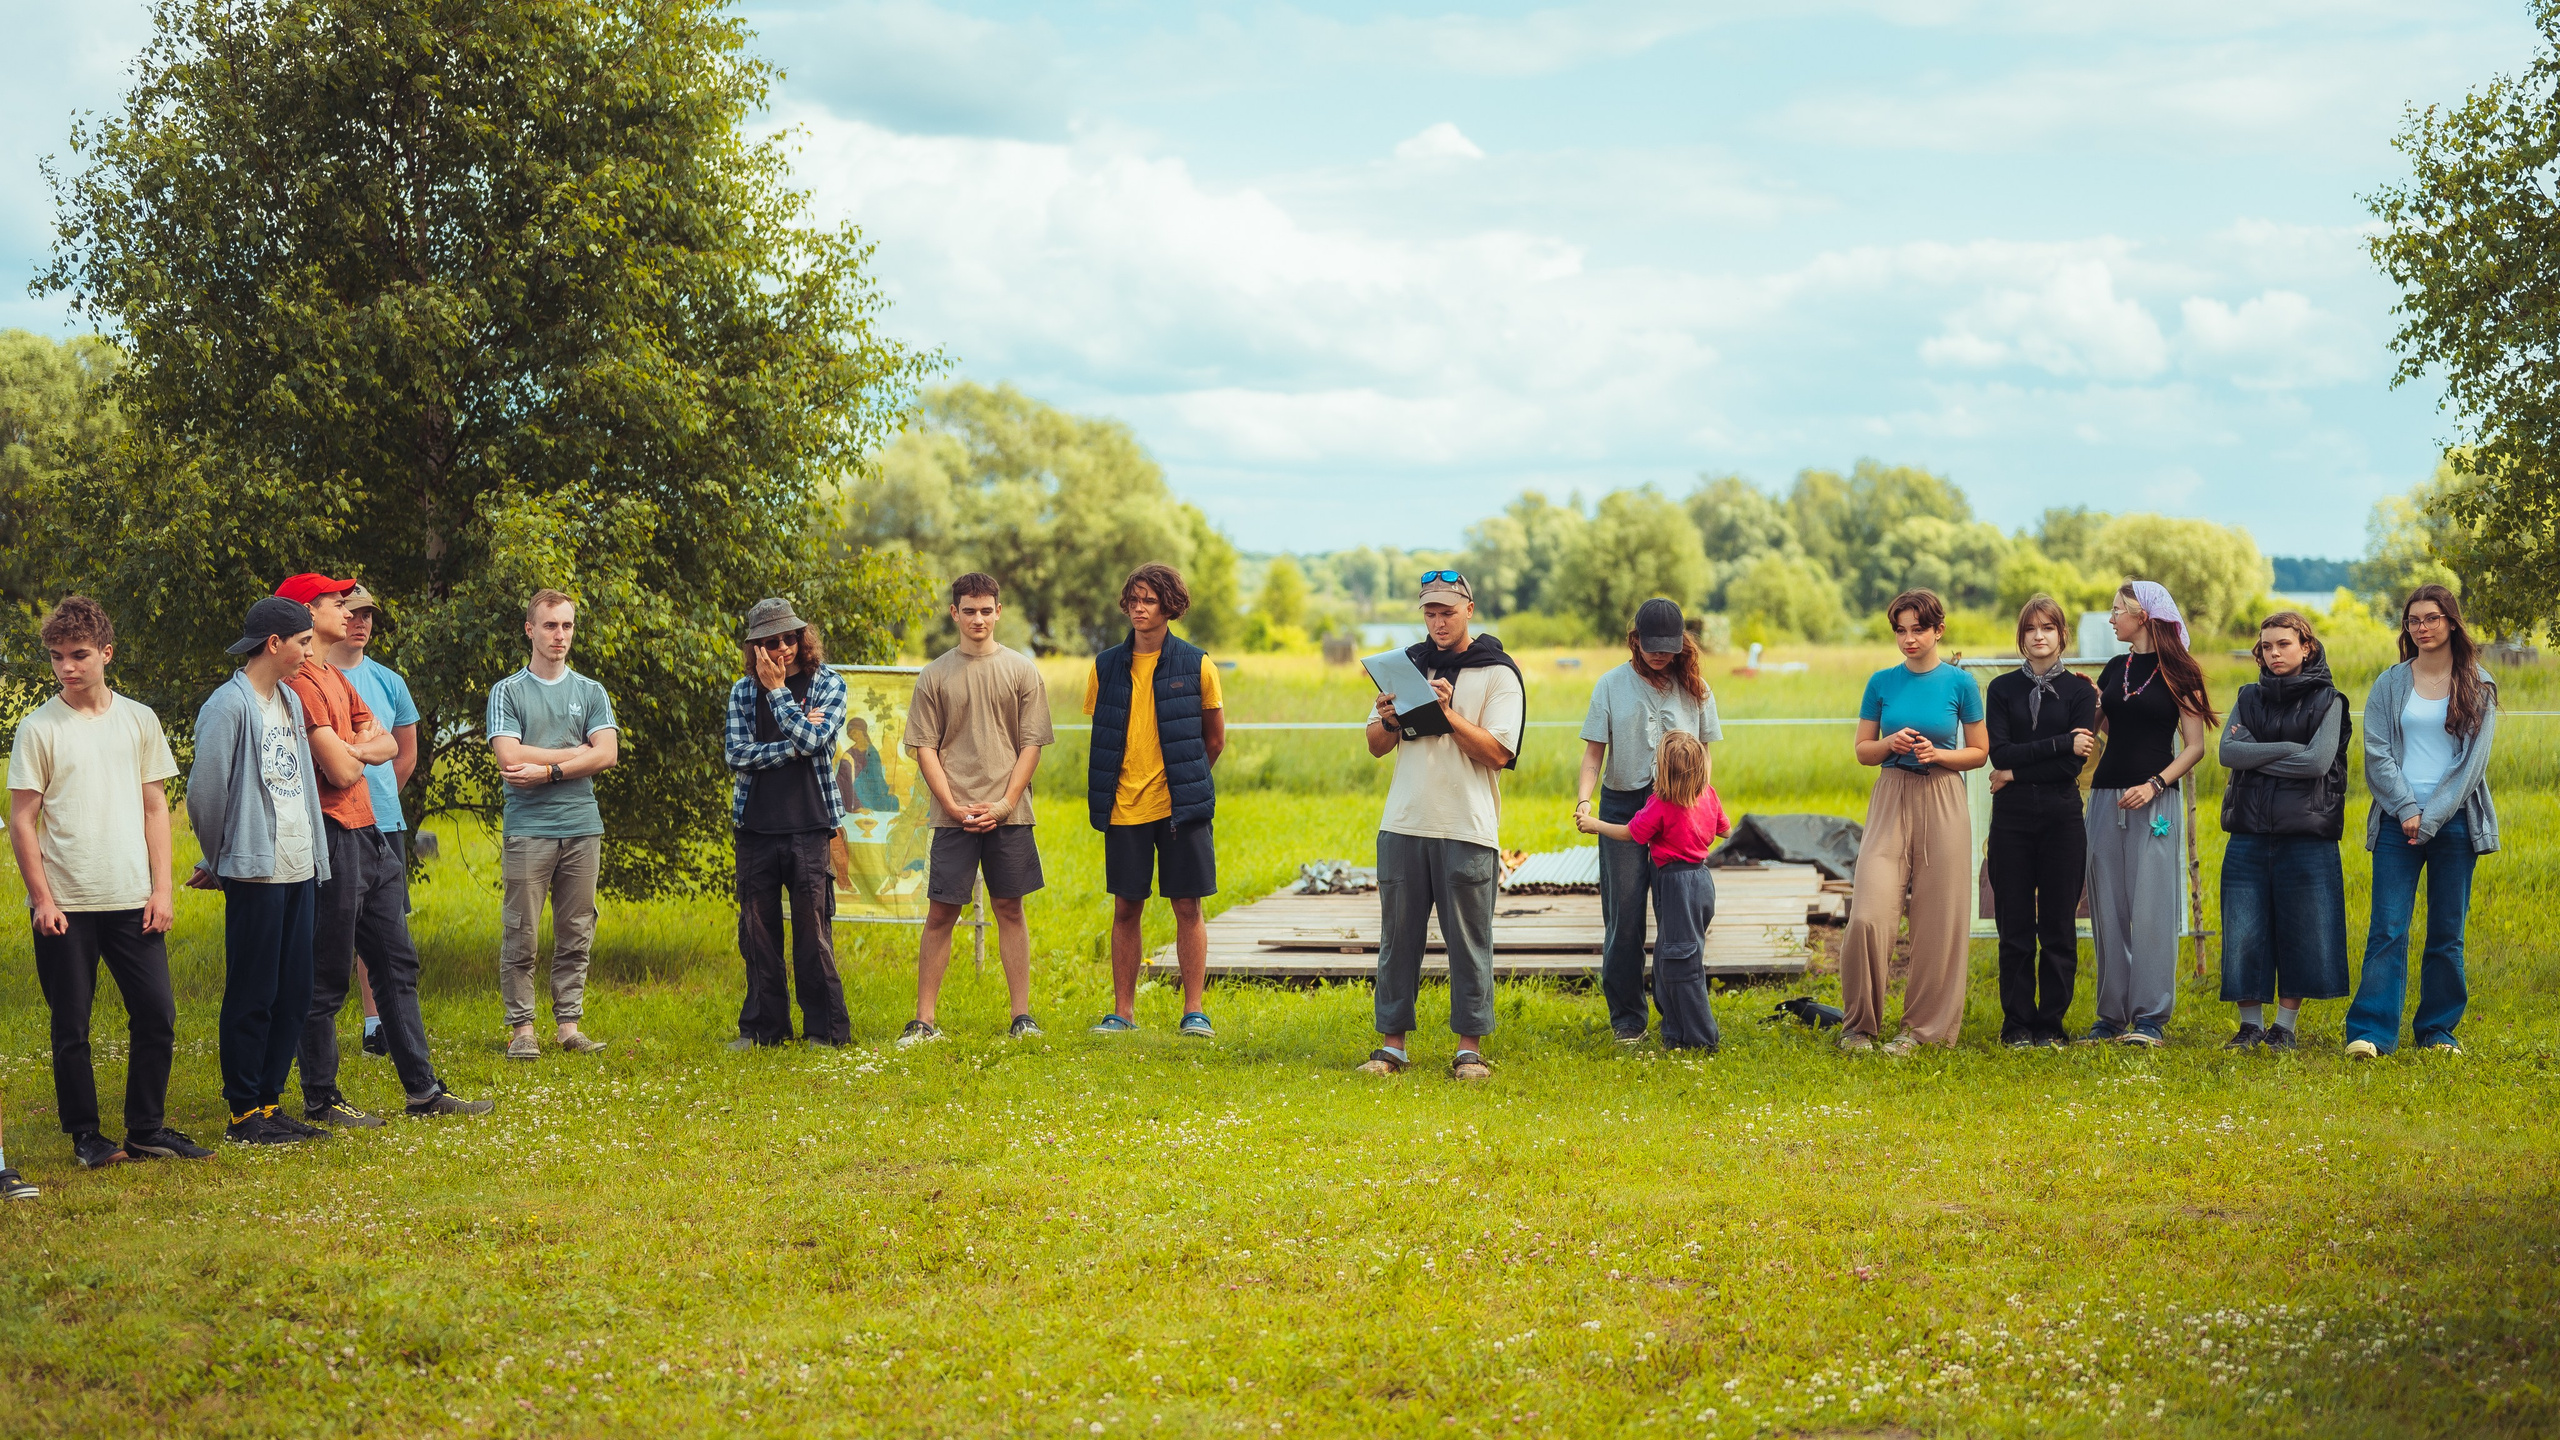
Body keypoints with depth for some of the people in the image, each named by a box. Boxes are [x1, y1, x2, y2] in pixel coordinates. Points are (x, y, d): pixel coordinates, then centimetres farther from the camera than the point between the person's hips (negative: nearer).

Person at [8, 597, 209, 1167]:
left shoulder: (139, 720, 7)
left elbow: (155, 808, 10)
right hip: (64, 904, -2)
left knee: (156, 1013, 1)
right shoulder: (38, 729, -1)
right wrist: (42, 899, -8)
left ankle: (147, 1129, 14)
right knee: (71, 1025, 4)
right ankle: (85, 1135, 15)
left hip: (132, 900, 3)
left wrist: (162, 887, 3)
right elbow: (22, 821, -1)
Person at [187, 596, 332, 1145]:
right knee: (252, 997, -2)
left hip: (300, 870, 8)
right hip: (255, 874, -8)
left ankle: (269, 1101, 18)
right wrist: (219, 861, 2)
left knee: (294, 995, 9)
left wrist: (313, 853, 16)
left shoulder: (290, 700, 15)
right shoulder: (229, 705, -12)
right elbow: (204, 793, -11)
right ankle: (244, 1114, 6)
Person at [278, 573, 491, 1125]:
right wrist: (359, 749, 2)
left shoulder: (336, 677, 18)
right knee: (326, 978, -2)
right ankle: (320, 1100, 7)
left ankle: (423, 1089, 17)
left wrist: (352, 748, -8)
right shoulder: (301, 682, -15)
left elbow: (388, 744, 13)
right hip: (331, 836, -10)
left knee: (398, 962, 12)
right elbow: (341, 771, -20)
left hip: (368, 835, 10)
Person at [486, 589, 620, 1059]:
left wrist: (547, 770, -9)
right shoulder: (507, 692, 6)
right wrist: (579, 751, -4)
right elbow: (509, 758, -8)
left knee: (576, 936, 4)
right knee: (522, 937, -3)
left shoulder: (591, 693, 14)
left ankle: (569, 1024, 10)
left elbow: (608, 754, 0)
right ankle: (521, 1028, 2)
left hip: (582, 828, 3)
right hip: (528, 829, -3)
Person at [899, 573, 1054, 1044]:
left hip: (1008, 813, 0)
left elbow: (1031, 744, 4)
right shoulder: (935, 675, 6)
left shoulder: (1021, 671, 6)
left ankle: (1022, 1015, 9)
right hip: (953, 815, 0)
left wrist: (1005, 803, -8)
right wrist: (953, 805, -8)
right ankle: (924, 1020, 2)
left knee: (1009, 908, 5)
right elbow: (925, 748, 4)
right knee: (940, 912, -1)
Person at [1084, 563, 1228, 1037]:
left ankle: (1194, 1010, 7)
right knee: (1126, 909, 5)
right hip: (1124, 807, 2)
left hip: (1180, 805, -2)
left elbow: (1215, 739, 10)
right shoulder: (1106, 666, 6)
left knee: (1188, 907, 0)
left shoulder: (1195, 665, 0)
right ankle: (1122, 1011, 13)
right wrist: (1120, 786, 11)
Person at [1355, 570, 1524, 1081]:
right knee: (1398, 938, 5)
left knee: (1469, 942, 0)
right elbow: (1377, 748, 14)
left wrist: (1447, 713, -17)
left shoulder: (1497, 673, 1)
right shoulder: (1407, 663, 13)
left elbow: (1498, 753, -9)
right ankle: (1392, 1043, 11)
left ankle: (1470, 1046, 6)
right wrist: (1389, 721, -7)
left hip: (1468, 829, -3)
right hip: (1404, 824, 4)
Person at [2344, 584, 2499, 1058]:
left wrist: (2431, 818, -9)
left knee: (2447, 932, 4)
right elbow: (2377, 753, 2)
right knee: (2388, 929, -7)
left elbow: (2473, 761, -2)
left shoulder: (2478, 686, 5)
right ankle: (2370, 1032, -9)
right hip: (2398, 821, 0)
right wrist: (2406, 809, -10)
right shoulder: (2389, 684, 8)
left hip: (2454, 820, 0)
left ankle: (2437, 1031, 12)